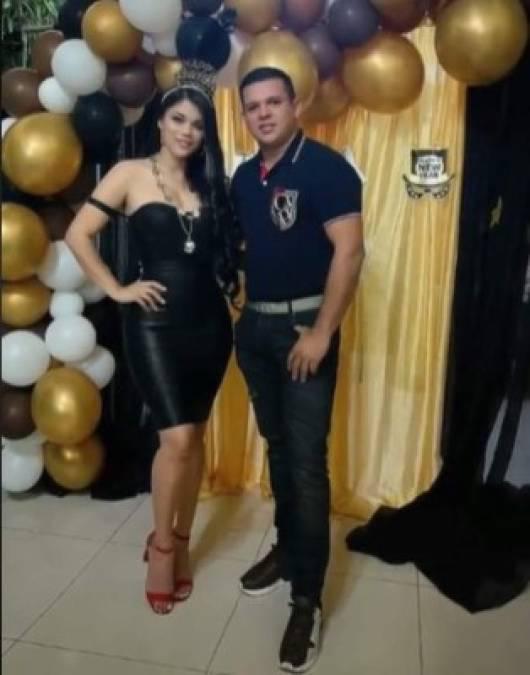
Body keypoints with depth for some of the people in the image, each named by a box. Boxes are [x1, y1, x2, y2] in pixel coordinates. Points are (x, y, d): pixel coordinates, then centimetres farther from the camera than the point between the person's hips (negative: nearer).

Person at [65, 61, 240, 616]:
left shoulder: (210, 182, 10)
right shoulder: (130, 174, 0)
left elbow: (226, 246, 18)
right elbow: (78, 235, -2)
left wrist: (232, 282, 0)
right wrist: (117, 290, -5)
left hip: (210, 322, 4)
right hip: (155, 325, -4)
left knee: (194, 435, 10)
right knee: (177, 437, -9)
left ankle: (181, 540, 27)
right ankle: (161, 544, 15)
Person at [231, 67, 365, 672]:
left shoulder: (325, 167, -10)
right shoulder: (244, 177, 11)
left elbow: (349, 251, -17)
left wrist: (321, 333, -20)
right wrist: (238, 306, 10)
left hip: (303, 326, -7)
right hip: (253, 326, 7)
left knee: (307, 459, -4)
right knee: (276, 448, 15)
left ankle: (307, 598, 6)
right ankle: (287, 550, 33)